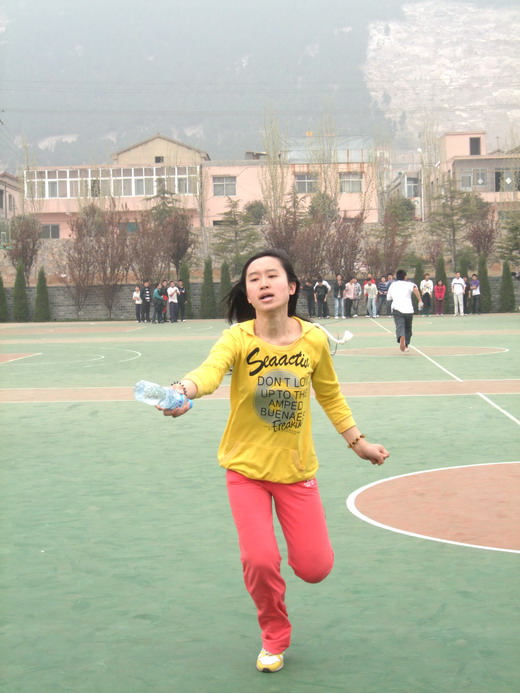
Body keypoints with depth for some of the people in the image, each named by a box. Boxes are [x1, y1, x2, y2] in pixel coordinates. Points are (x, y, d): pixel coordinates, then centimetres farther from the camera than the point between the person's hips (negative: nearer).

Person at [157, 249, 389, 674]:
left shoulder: (314, 340, -11)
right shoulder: (237, 339, -19)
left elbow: (330, 395, 7)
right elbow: (210, 370, -41)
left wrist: (357, 440, 11)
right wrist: (185, 389, -62)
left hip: (297, 470, 2)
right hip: (246, 468, -2)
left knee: (315, 568, 0)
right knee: (260, 560, -14)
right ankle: (275, 637, 18)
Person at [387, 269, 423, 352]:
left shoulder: (392, 286, 18)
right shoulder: (408, 284, 7)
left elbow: (390, 298, 29)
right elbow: (415, 289, -15)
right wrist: (420, 301, -19)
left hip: (396, 309, 1)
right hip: (408, 310, -1)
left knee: (400, 327, -16)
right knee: (408, 328, 19)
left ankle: (401, 338, -47)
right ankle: (406, 345, 28)